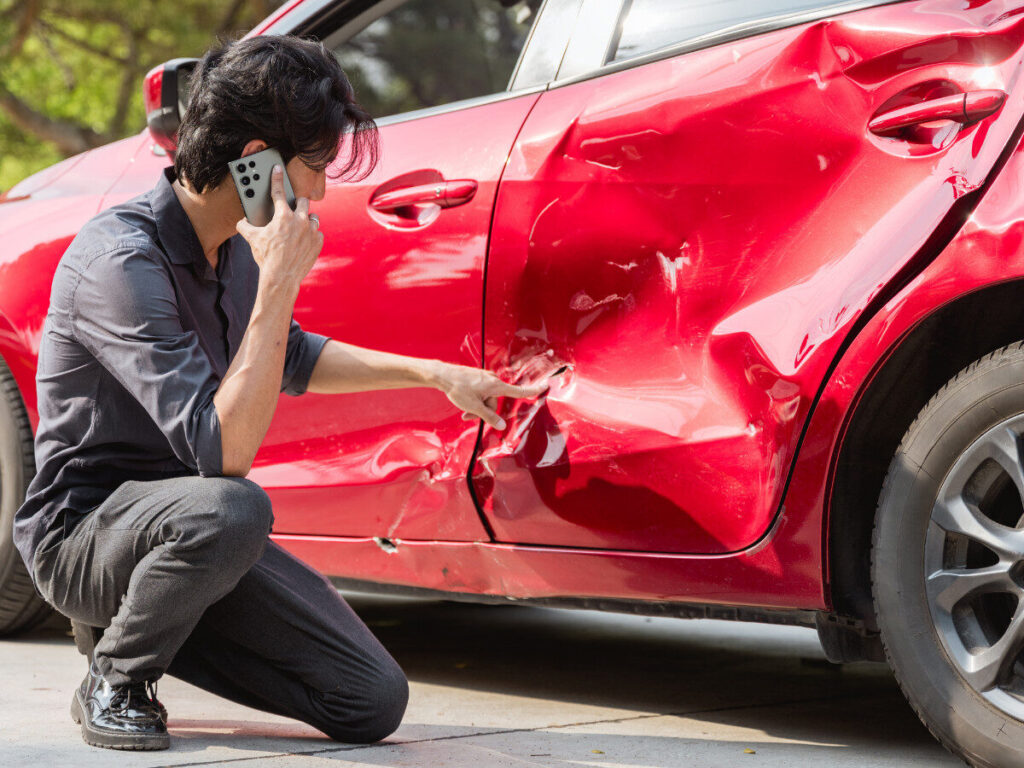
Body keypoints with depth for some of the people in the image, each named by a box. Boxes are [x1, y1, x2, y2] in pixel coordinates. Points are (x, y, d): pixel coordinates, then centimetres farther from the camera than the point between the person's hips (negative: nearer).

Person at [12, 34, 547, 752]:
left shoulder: (233, 249, 2)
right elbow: (224, 450, -32)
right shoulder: (121, 258, -25)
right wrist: (280, 282, -30)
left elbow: (294, 360, 25)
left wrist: (435, 373, 21)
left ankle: (140, 624, 13)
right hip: (83, 529, -7)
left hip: (189, 527, 8)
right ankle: (115, 679, -11)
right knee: (230, 508, -40)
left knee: (375, 702, -5)